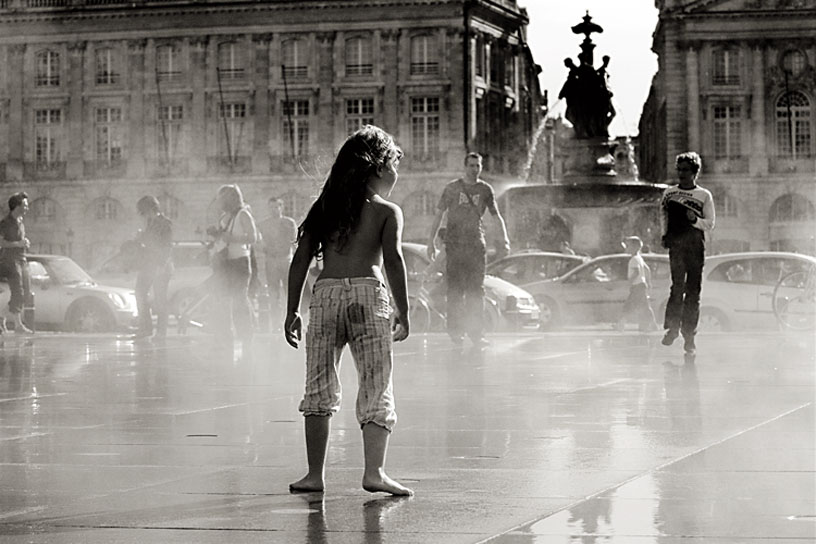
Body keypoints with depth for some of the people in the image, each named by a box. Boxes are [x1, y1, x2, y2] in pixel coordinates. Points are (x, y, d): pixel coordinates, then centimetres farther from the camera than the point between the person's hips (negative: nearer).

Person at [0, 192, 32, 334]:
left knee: (26, 292, 5)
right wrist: (18, 244, -20)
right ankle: (18, 324, -10)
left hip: (21, 260, 8)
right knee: (17, 293, -12)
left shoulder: (20, 223, 16)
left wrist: (25, 242, 8)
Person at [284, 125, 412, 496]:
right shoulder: (387, 211, 7)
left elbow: (300, 260, 13)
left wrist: (291, 312, 15)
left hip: (325, 293, 3)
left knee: (319, 388, 9)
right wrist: (403, 312, -3)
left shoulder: (324, 208, 18)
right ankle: (374, 471, -13)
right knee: (377, 388, -1)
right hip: (367, 292, -3)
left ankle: (315, 474, 8)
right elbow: (393, 259, -6)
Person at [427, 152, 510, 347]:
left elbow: (496, 215, 9)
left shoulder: (485, 190, 9)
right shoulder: (452, 188, 5)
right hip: (455, 243, -2)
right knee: (455, 288, -3)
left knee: (476, 289, -1)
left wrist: (504, 236, -7)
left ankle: (476, 332, 3)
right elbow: (439, 214, 7)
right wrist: (432, 241, 2)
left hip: (477, 243, 2)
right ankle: (455, 330, 3)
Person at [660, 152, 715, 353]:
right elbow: (664, 214, 23)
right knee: (677, 285, -12)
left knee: (693, 291, -1)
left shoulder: (704, 195, 6)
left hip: (696, 246, -1)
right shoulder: (669, 193, 12)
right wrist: (664, 235, 10)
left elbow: (710, 224, 5)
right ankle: (672, 326, -2)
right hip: (675, 244, 1)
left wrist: (695, 219, -13)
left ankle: (689, 334, 2)